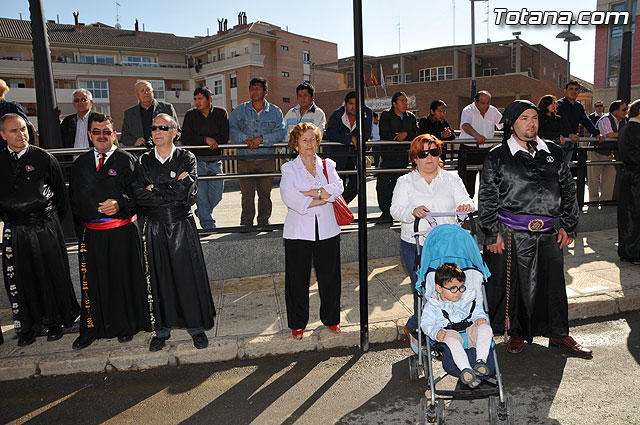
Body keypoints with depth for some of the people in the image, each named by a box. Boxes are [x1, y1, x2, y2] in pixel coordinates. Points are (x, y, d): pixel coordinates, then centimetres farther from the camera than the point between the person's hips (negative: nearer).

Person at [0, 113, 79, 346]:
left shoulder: (44, 158, -5)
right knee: (20, 280, 9)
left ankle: (55, 322, 23)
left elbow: (60, 193, 3)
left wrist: (51, 220, 8)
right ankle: (28, 326, 25)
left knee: (52, 276, 6)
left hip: (45, 227, -2)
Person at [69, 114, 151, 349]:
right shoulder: (80, 163, 12)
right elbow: (74, 197, 17)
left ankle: (126, 326, 22)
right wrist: (80, 218, 7)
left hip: (122, 232, -3)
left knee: (124, 279, 6)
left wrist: (120, 204, -23)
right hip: (91, 232, 4)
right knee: (92, 282, 9)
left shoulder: (126, 160, -1)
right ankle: (91, 329, 23)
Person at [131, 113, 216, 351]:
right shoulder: (144, 161, 6)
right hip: (155, 228, 2)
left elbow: (186, 192, -15)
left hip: (182, 226, -2)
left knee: (188, 276, 3)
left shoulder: (187, 159, 0)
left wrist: (155, 188, -8)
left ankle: (196, 327, 18)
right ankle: (162, 329, 24)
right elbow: (138, 195, -8)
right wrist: (173, 192, -12)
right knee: (159, 278, 8)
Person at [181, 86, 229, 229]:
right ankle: (208, 225, 2)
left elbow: (224, 137, -7)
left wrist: (204, 139, -13)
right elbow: (185, 139, -7)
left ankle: (202, 212, 33)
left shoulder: (221, 113, 1)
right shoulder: (190, 115, 1)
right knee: (201, 195, -6)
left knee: (217, 195, 6)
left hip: (215, 161, 2)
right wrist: (206, 139, -18)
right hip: (197, 160, -1)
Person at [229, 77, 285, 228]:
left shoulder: (275, 111, 6)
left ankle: (264, 221, 20)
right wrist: (245, 139, -16)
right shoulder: (240, 110, 8)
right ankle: (246, 223, 14)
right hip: (245, 159, 0)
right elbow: (232, 129, 2)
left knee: (265, 192, 6)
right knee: (247, 193, 2)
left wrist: (261, 139, -16)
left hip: (266, 159, 0)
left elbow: (280, 133, -4)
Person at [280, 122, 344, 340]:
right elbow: (289, 197, -16)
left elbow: (337, 188, -7)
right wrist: (320, 199, -14)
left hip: (327, 229, 3)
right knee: (298, 279, 5)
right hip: (299, 230, -2)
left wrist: (308, 193, -16)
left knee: (329, 276, 10)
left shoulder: (327, 165, 11)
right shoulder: (289, 168, 1)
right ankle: (297, 323, 21)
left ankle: (331, 318, 29)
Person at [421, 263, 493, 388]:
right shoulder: (432, 305, 10)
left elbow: (478, 312, 20)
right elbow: (426, 324, 3)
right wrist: (436, 332, -19)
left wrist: (481, 318, -6)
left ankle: (481, 360, -39)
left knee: (485, 328, -26)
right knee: (451, 340, -39)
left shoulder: (468, 300, 21)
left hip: (469, 331, 4)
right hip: (449, 333, -4)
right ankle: (465, 369, -55)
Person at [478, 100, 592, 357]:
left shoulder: (553, 153, 11)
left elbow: (568, 190, 16)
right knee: (514, 284, 6)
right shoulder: (498, 157, -1)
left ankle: (558, 334, 29)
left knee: (553, 283, 11)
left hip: (548, 234, 4)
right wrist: (492, 233, -8)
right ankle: (516, 333, 25)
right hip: (512, 235, -3)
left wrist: (567, 226, 11)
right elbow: (487, 198, -3)